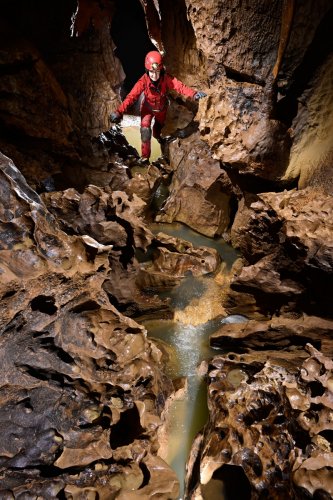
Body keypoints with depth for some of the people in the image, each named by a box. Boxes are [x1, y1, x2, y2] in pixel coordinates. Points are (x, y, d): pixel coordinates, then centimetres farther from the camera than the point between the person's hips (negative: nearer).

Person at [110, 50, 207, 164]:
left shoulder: (166, 78, -32)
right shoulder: (143, 81, -35)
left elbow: (180, 86, -43)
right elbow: (132, 96, -42)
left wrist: (193, 94, -62)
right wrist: (119, 111, -54)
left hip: (162, 108, 3)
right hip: (147, 108, -2)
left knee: (159, 125, 29)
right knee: (145, 130, -20)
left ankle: (156, 135, 67)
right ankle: (145, 156, -4)